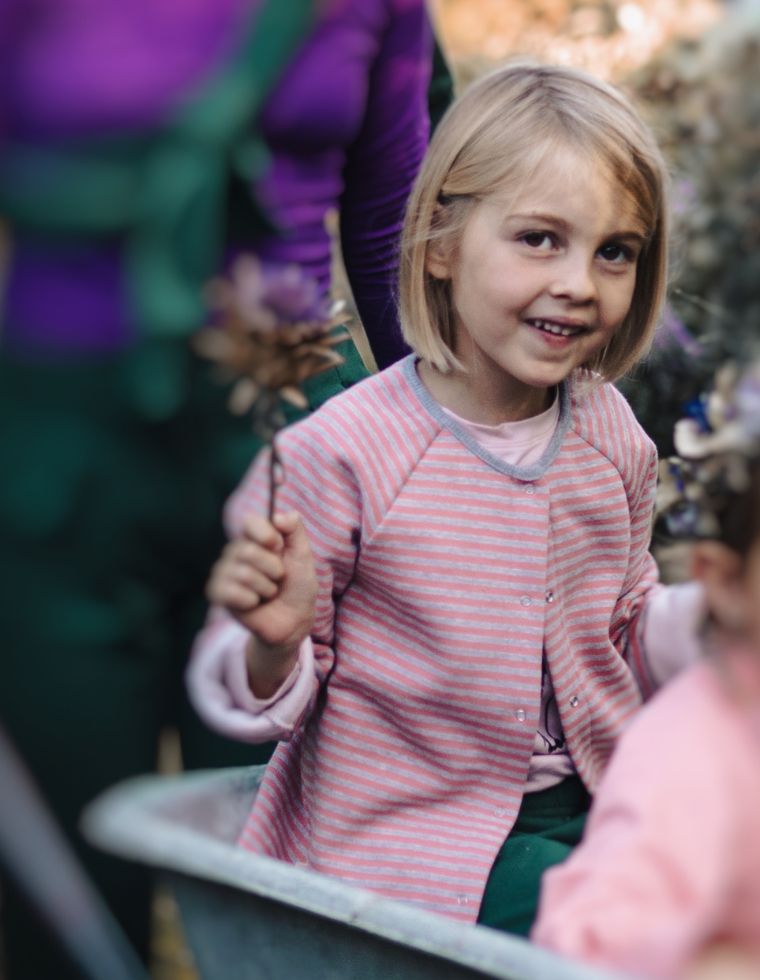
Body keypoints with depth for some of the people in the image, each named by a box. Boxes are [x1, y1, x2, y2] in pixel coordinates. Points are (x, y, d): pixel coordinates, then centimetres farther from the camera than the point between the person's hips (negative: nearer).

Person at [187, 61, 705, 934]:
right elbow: (255, 696, -9)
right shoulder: (346, 451, -17)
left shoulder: (610, 434, 3)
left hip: (588, 799, 6)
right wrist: (275, 644, -31)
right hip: (397, 836, -6)